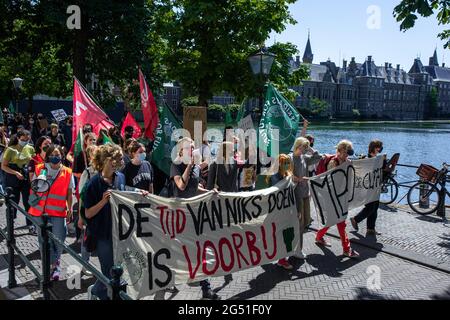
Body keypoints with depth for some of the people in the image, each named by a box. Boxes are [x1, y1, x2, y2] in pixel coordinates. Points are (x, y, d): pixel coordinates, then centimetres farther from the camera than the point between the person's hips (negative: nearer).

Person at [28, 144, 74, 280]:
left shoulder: (67, 172, -2)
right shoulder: (39, 169, 1)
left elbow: (69, 193, 4)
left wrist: (69, 209, 4)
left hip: (58, 212, -1)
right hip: (41, 211, 2)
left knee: (58, 240, 1)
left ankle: (54, 263, 27)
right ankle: (54, 265, 23)